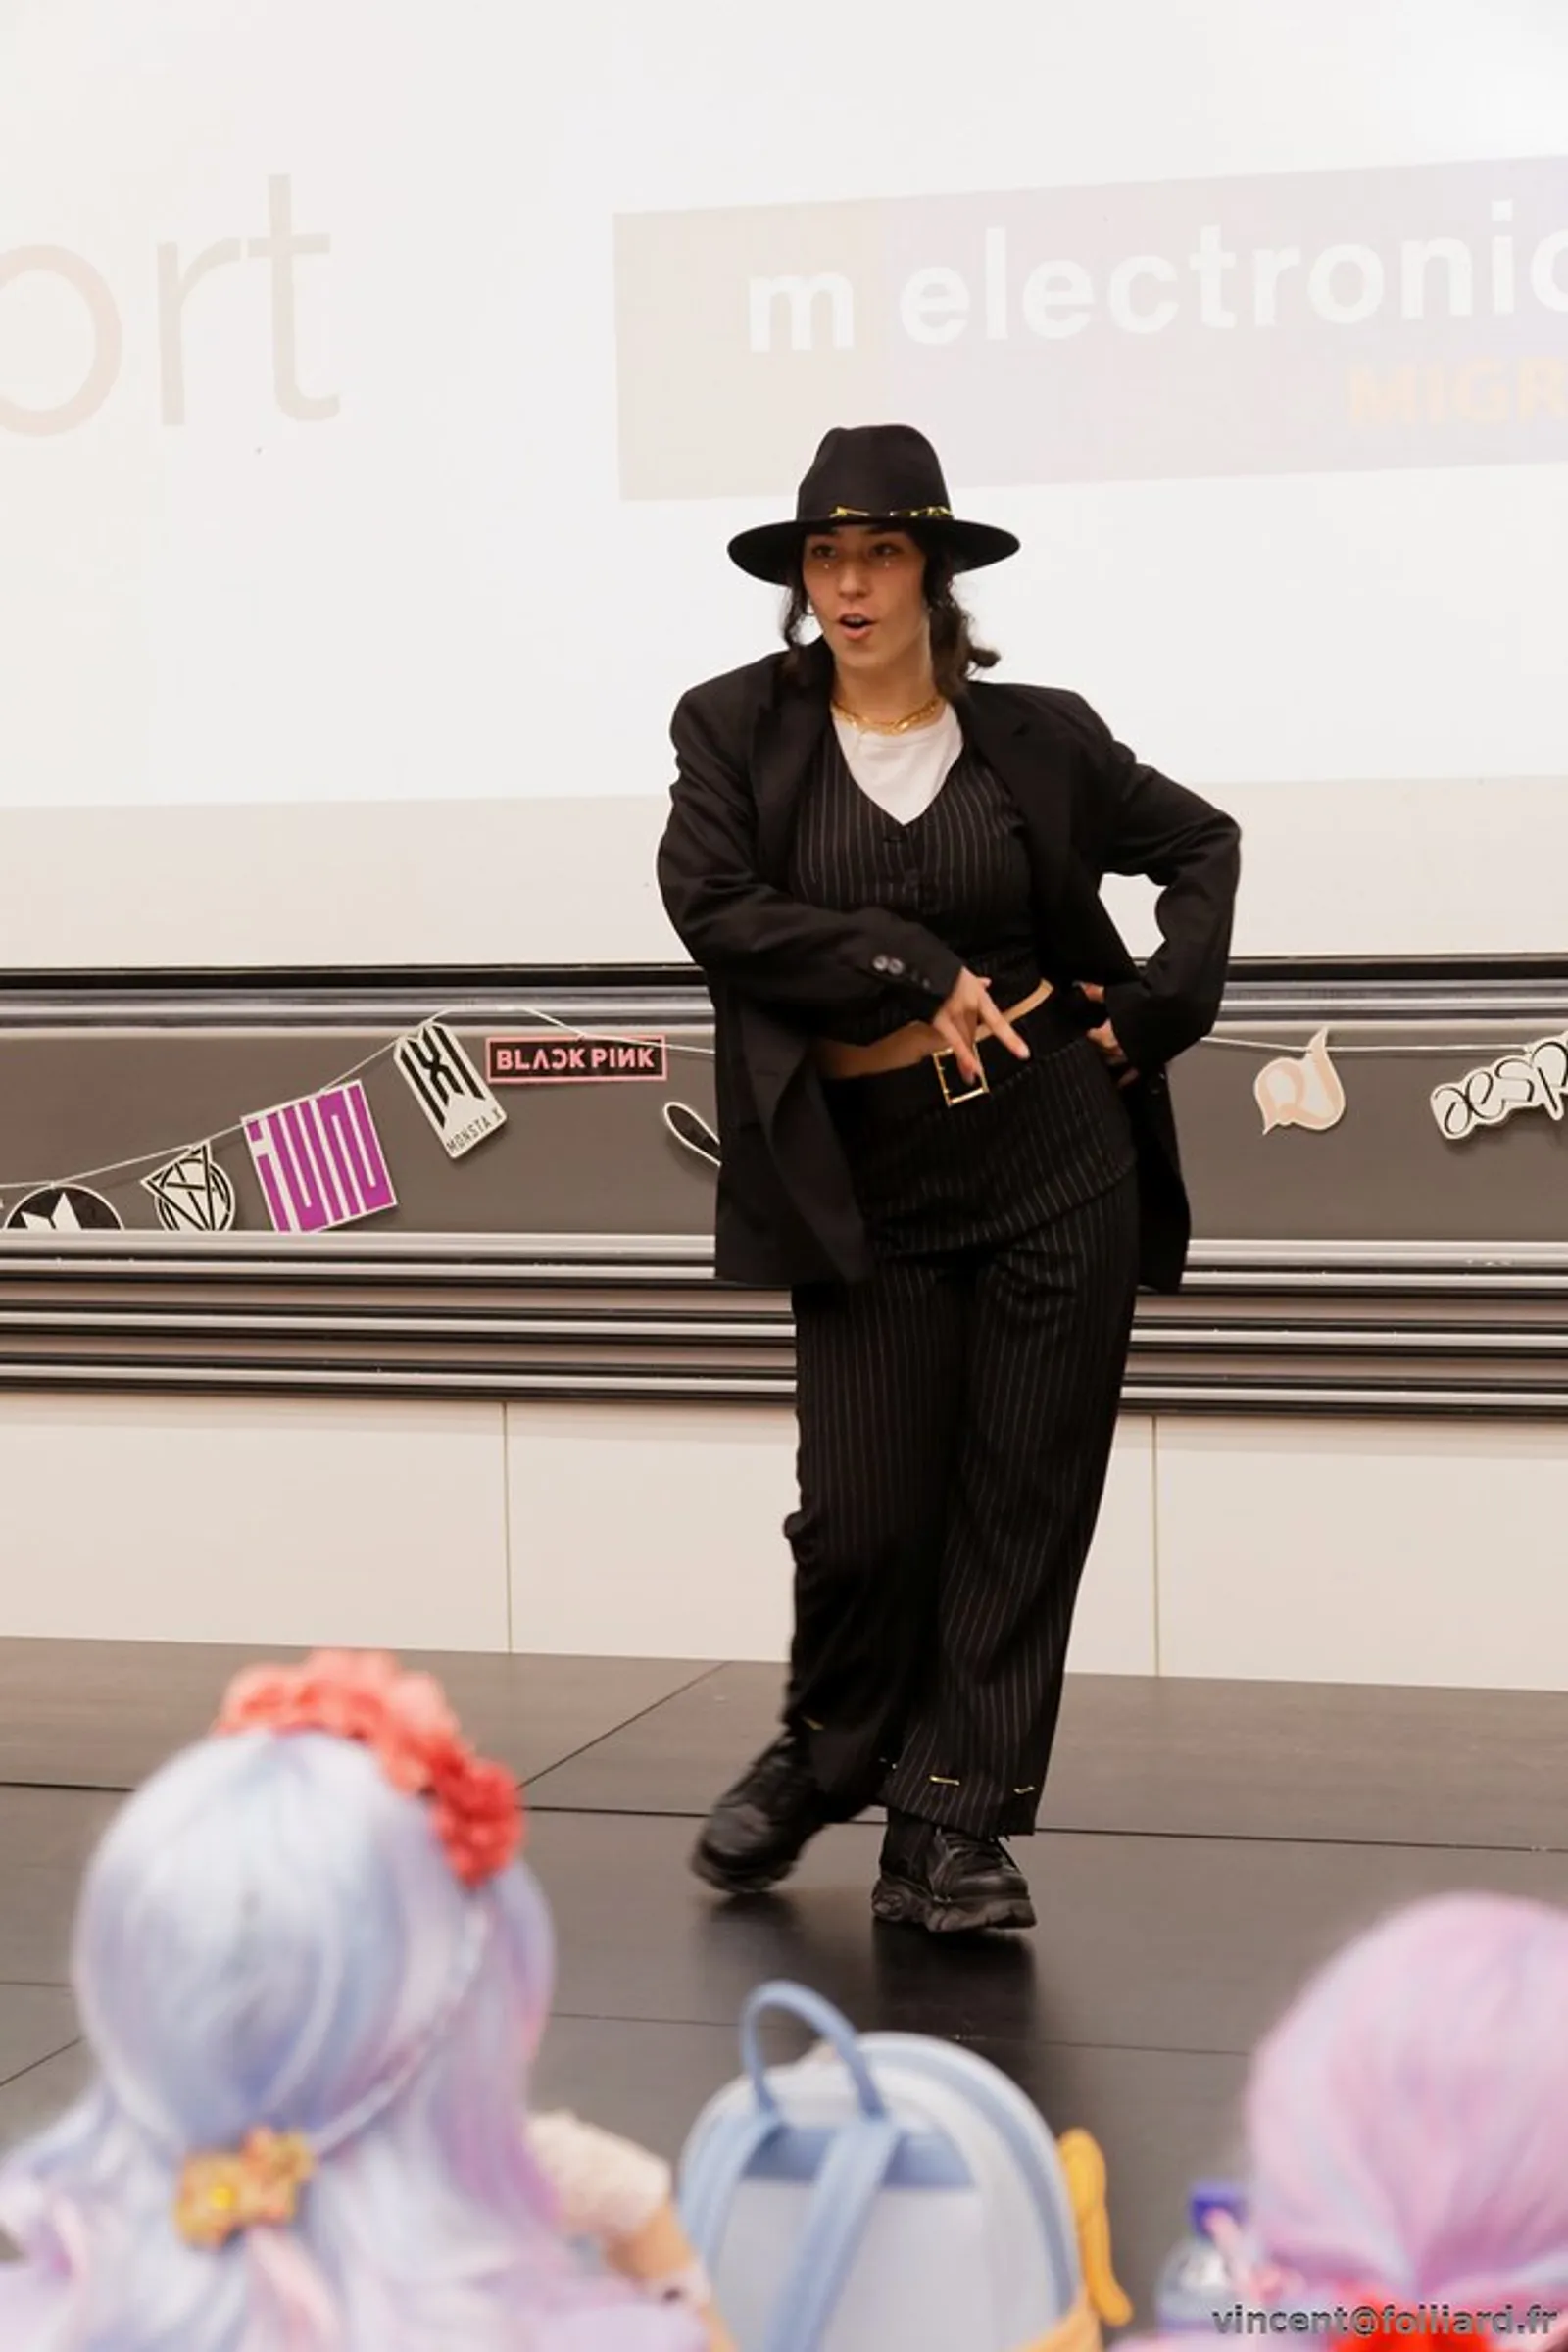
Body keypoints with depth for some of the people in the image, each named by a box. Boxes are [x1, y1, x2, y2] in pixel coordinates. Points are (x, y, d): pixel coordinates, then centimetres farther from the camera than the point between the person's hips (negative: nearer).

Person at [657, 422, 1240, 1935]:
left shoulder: (1034, 737, 5)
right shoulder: (738, 729, 3)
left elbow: (1202, 844, 18)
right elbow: (713, 905, -12)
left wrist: (1157, 1012, 4)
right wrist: (917, 979, -14)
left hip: (1057, 1159, 1)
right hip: (867, 1184, -1)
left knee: (1019, 1510, 2)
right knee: (862, 1517, -3)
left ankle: (952, 1834, 14)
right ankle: (826, 1757, 27)